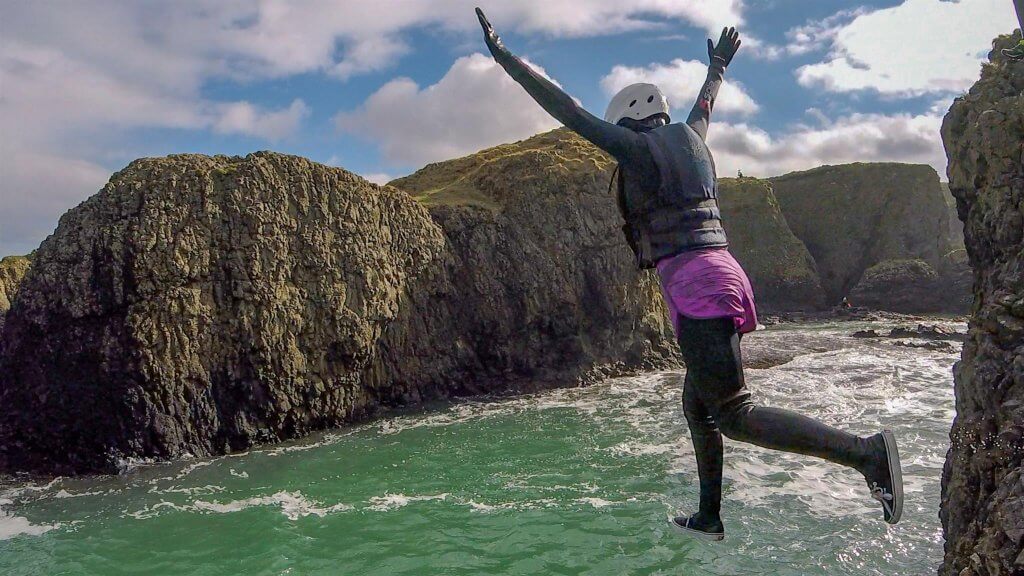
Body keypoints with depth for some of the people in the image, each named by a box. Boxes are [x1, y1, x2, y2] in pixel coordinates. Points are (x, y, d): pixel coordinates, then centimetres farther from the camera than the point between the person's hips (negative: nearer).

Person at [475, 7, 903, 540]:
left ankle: (865, 452, -17)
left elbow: (567, 110, -4)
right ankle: (709, 518, 30)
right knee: (697, 407, 19)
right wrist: (717, 66, 61)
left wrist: (503, 56, 1)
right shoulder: (687, 138, 18)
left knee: (734, 416, -9)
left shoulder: (639, 146, -3)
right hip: (720, 275, 10)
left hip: (694, 285, -10)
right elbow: (705, 107, 40)